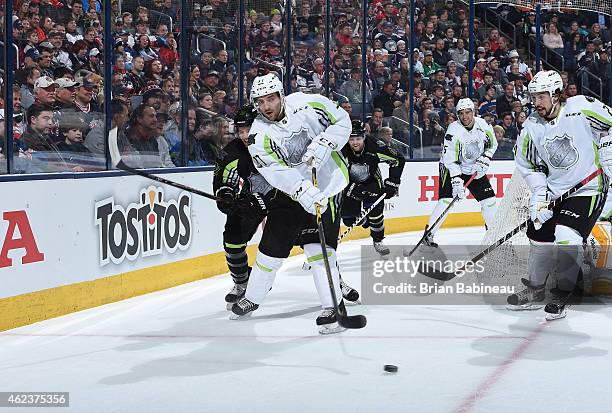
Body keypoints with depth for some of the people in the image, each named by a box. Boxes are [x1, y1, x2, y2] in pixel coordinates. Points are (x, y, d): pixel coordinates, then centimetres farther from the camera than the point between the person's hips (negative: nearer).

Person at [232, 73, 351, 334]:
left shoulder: (306, 104, -14)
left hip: (329, 181, -3)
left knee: (317, 245, -15)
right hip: (292, 189, 3)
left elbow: (342, 122, -5)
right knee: (271, 246, 9)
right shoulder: (259, 136, -12)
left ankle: (334, 306, -11)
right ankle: (251, 298, 29)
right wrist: (305, 193, -39)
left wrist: (322, 144, -22)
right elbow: (277, 172, -25)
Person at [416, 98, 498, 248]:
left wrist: (484, 159, -9)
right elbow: (450, 160, -25)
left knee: (489, 199, 2)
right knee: (446, 199, -18)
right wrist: (456, 181, -31)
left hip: (475, 169, 5)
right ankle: (429, 233, -13)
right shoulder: (454, 131, -24)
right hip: (452, 168, -5)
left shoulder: (483, 124, -10)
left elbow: (492, 144, 7)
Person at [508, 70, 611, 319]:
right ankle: (535, 290, 28)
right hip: (554, 190, 5)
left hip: (588, 188, -5)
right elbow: (528, 164, 6)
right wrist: (540, 193, -6)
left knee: (566, 236, -20)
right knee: (540, 237, 6)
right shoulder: (531, 127, -3)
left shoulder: (583, 108, -15)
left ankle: (563, 294, -3)